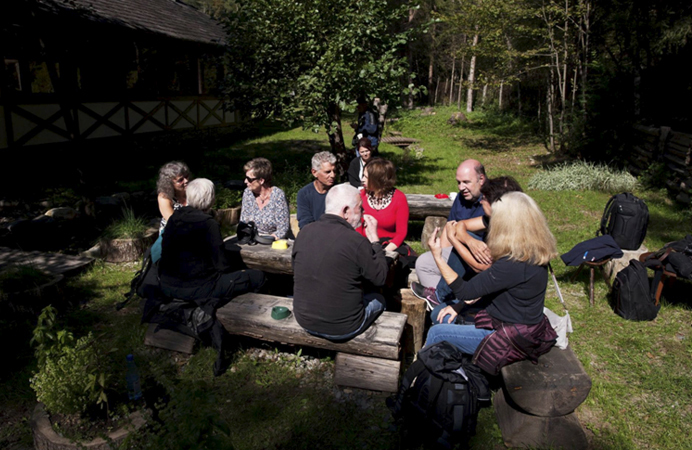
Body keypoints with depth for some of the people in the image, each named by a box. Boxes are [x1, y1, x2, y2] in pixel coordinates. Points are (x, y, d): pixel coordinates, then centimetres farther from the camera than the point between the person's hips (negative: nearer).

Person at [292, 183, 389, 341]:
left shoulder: (304, 232, -6)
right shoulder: (356, 241, -22)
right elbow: (380, 278, -9)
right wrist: (374, 239, -1)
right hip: (342, 329, -5)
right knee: (378, 299, 24)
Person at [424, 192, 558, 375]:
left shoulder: (515, 264, -33)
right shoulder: (533, 253, -2)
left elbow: (464, 291, -27)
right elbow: (488, 285, 7)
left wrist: (437, 255, -23)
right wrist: (458, 306, 4)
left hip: (513, 339, -9)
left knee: (436, 333, 0)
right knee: (442, 316, 15)